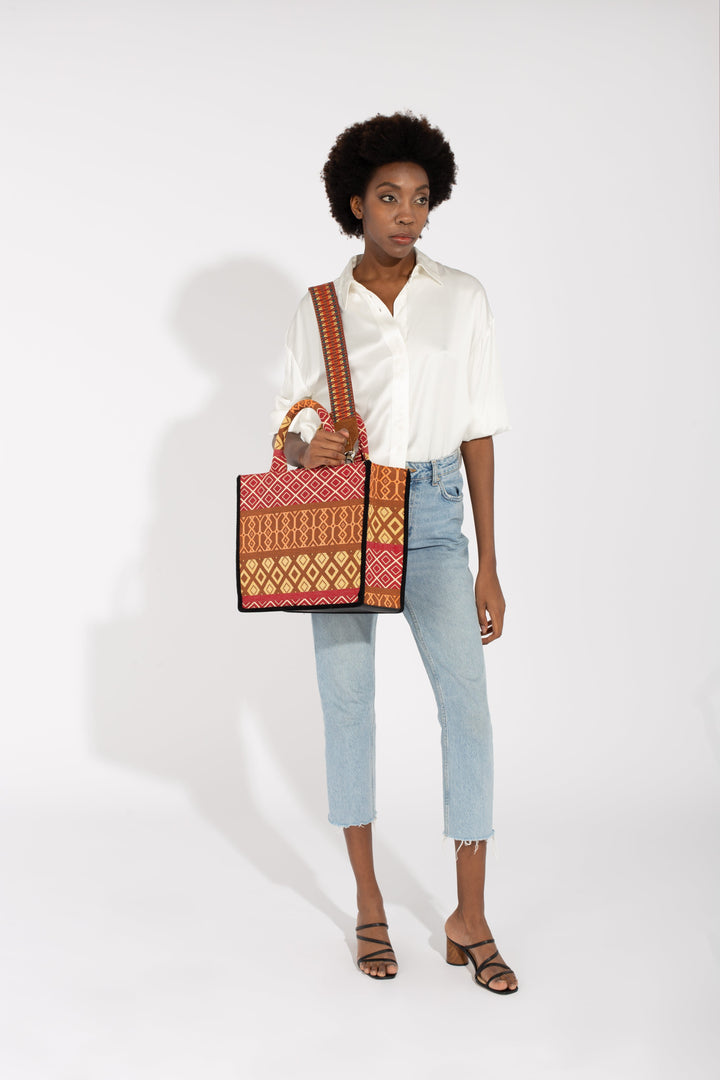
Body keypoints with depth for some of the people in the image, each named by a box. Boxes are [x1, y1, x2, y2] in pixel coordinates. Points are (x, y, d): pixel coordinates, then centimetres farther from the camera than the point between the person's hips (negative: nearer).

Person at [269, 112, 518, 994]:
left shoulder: (461, 298, 4)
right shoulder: (318, 310, 4)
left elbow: (478, 433, 4)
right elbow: (291, 434, 8)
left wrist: (488, 567, 1)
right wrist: (306, 450, -19)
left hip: (431, 515, 0)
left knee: (468, 703, -8)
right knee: (347, 701, 4)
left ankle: (470, 919, 5)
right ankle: (369, 903, 20)